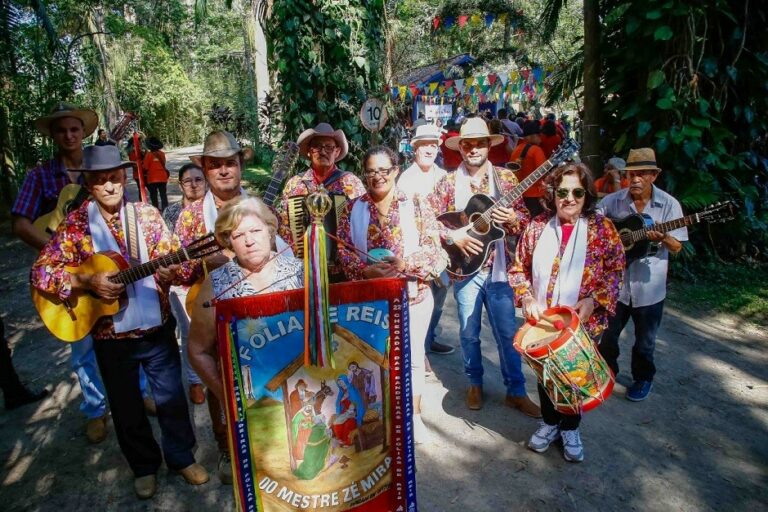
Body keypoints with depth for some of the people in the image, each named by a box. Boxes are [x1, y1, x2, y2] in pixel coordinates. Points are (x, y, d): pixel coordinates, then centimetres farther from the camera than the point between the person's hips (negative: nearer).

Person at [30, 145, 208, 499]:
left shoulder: (147, 214, -3)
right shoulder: (75, 224, -6)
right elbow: (41, 273, -7)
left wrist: (171, 272, -28)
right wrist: (86, 282, -20)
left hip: (157, 328, 1)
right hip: (111, 335, 0)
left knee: (172, 397, 13)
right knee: (127, 408, 16)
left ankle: (182, 457, 36)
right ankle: (144, 466, 39)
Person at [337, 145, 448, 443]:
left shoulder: (416, 205, -3)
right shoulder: (354, 208, 2)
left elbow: (433, 248, -6)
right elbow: (343, 249, -1)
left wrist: (405, 263, -22)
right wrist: (366, 270, -18)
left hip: (412, 294, -1)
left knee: (412, 355, 11)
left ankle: (414, 416, 31)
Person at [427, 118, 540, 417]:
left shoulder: (506, 178, 3)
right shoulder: (449, 182, 1)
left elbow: (526, 218, 3)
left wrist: (512, 218, -18)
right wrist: (453, 237, -16)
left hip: (499, 267, 0)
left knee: (507, 332, 6)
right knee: (469, 333, 12)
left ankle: (516, 391, 20)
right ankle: (475, 383, 32)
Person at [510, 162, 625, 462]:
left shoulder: (601, 228, -7)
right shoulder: (538, 226, -4)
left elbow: (615, 271, -5)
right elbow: (519, 268, 2)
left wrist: (594, 300, -18)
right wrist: (526, 298, -12)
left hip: (584, 323, -1)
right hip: (542, 321, 2)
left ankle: (570, 428, 40)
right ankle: (549, 421, 42)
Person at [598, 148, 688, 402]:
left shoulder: (668, 204, -7)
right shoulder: (612, 201, -5)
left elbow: (677, 247, -6)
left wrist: (663, 237, -26)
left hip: (649, 287, -1)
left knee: (644, 341, 15)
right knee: (606, 335, 13)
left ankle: (643, 378, 38)